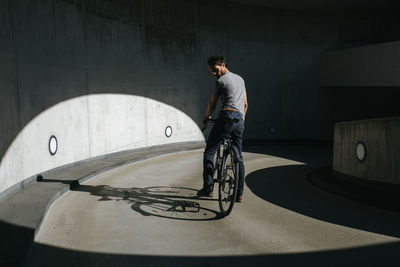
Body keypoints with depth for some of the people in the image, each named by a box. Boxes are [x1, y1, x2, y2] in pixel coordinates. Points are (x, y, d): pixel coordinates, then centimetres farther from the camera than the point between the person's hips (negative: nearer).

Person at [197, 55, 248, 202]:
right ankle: (239, 194, 10)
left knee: (209, 152, 0)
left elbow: (212, 104, 9)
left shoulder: (221, 81, 2)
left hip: (226, 116, -7)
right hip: (240, 121, 7)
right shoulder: (240, 79, 25)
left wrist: (206, 117, 27)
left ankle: (208, 188, -4)